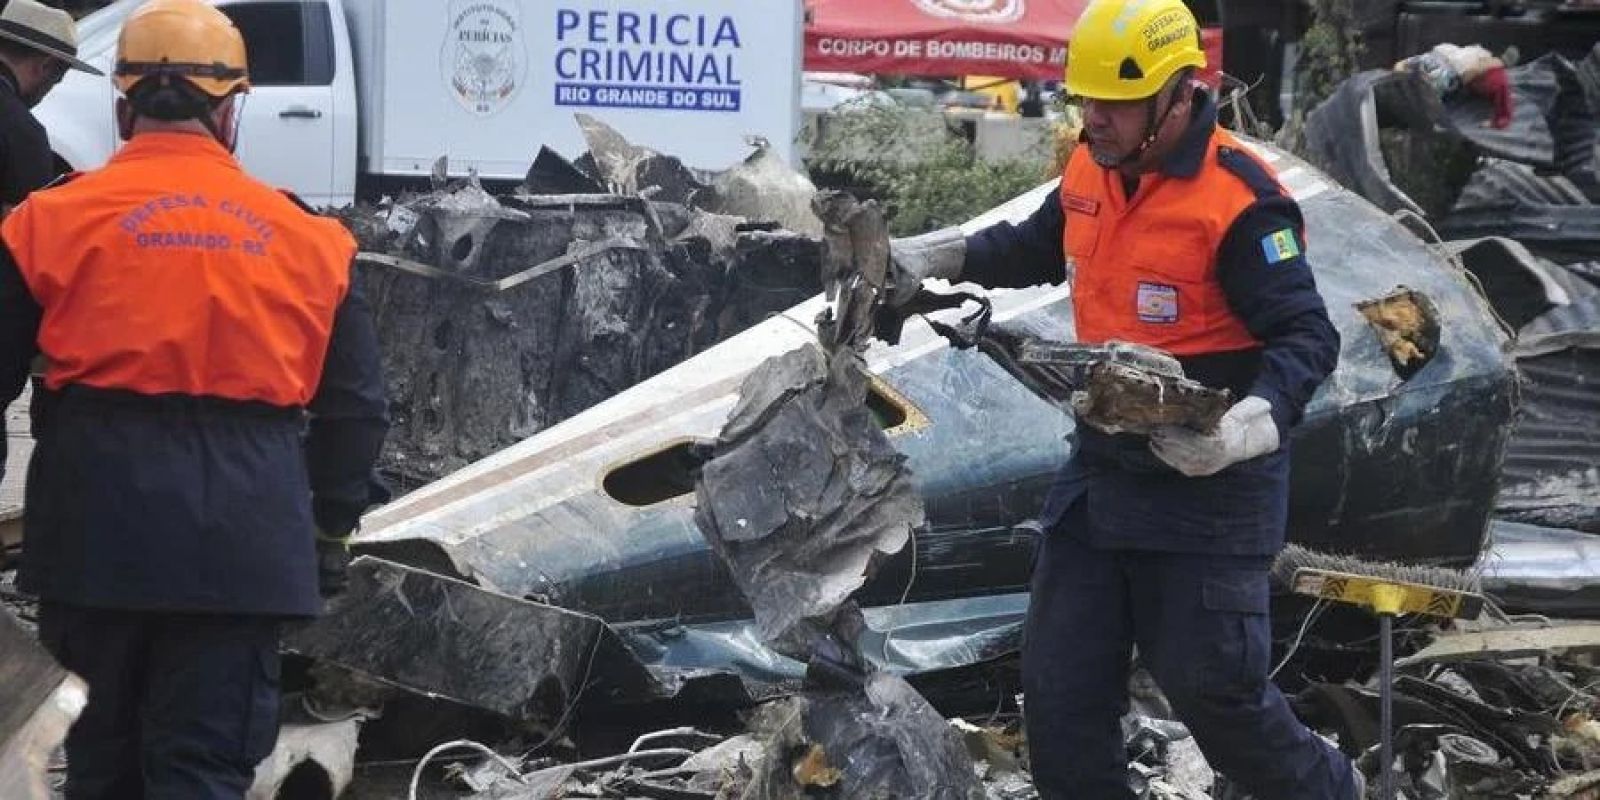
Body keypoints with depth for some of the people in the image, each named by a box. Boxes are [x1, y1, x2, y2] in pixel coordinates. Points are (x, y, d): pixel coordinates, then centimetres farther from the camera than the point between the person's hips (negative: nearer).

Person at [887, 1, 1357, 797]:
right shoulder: (1091, 169, 4)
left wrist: (1249, 425, -37)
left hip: (1207, 485, -8)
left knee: (1214, 688, 0)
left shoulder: (1238, 200, -20)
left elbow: (1306, 337, -21)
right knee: (1061, 687, 8)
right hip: (1102, 465, 8)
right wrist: (938, 256, 20)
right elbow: (1042, 248, 27)